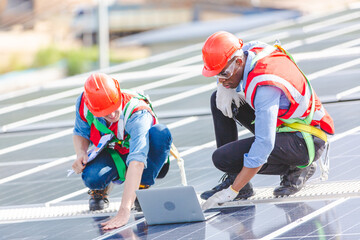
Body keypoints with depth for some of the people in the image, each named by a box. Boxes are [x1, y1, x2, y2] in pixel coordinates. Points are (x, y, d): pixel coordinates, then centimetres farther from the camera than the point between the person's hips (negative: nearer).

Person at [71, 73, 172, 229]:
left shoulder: (137, 115, -38)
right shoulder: (84, 103, -23)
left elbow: (137, 162, -49)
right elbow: (80, 132, 1)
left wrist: (124, 211, -58)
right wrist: (81, 154, -24)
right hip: (112, 155, 2)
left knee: (160, 133, -36)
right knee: (92, 177, -34)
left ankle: (142, 189, -13)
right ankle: (100, 188, 6)